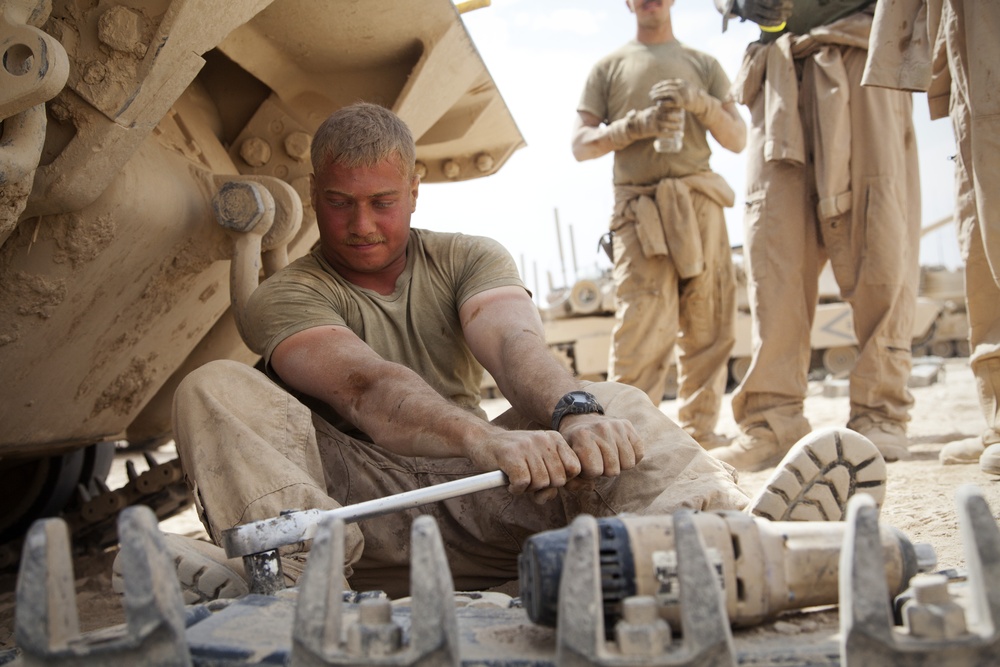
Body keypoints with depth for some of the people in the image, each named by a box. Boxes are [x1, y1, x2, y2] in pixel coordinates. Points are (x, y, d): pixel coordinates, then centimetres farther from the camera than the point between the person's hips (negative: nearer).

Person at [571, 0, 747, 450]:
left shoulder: (703, 65, 21)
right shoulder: (608, 67, 17)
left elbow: (737, 139, 14)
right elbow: (581, 145, 8)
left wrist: (701, 103, -5)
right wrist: (634, 125, -8)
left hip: (701, 205, 3)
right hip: (640, 208, -3)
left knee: (709, 326, 0)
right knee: (644, 325, -15)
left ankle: (700, 430, 8)